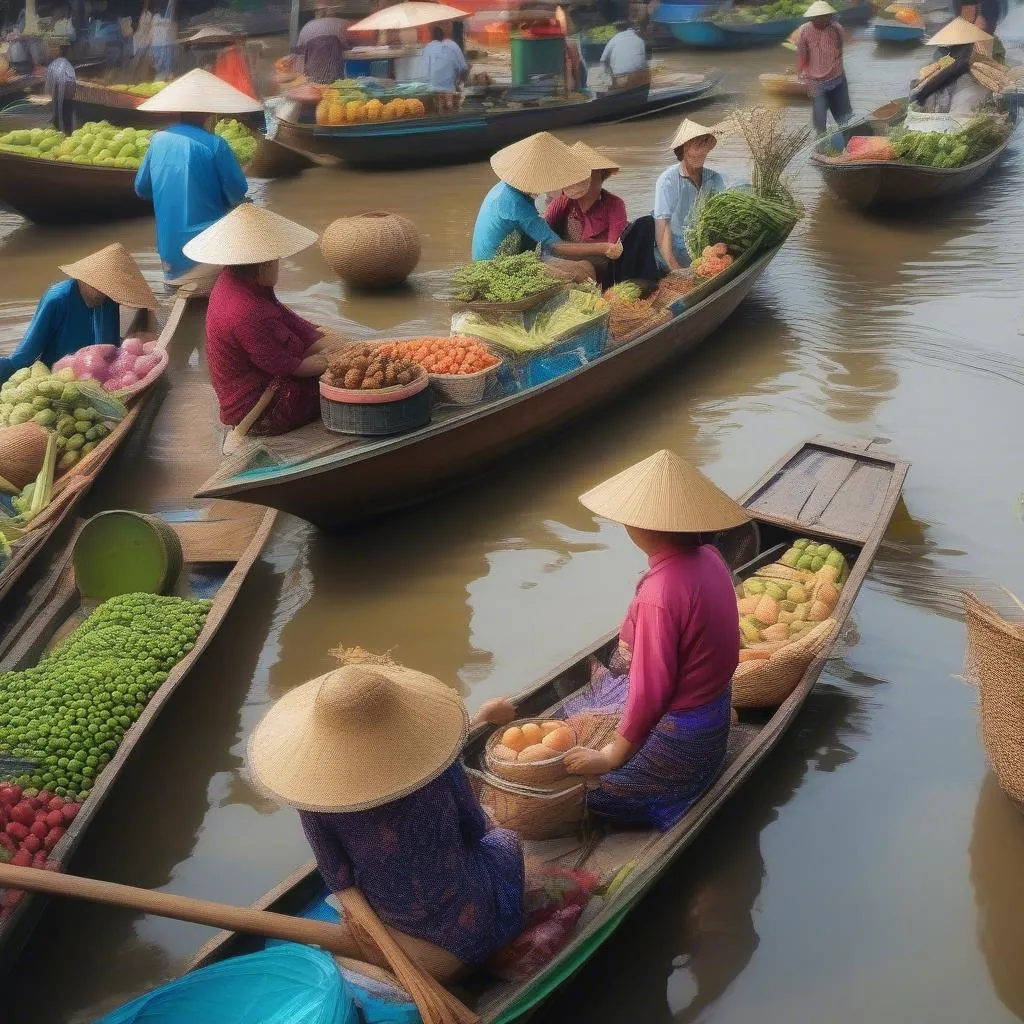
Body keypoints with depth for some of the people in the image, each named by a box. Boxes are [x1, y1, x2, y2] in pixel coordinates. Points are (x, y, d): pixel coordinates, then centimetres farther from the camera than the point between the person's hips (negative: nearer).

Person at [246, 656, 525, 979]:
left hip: (389, 922, 3)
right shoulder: (438, 765, -25)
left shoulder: (312, 795, -22)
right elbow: (475, 828, -7)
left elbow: (334, 873, -11)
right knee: (504, 840, 29)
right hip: (467, 926, -2)